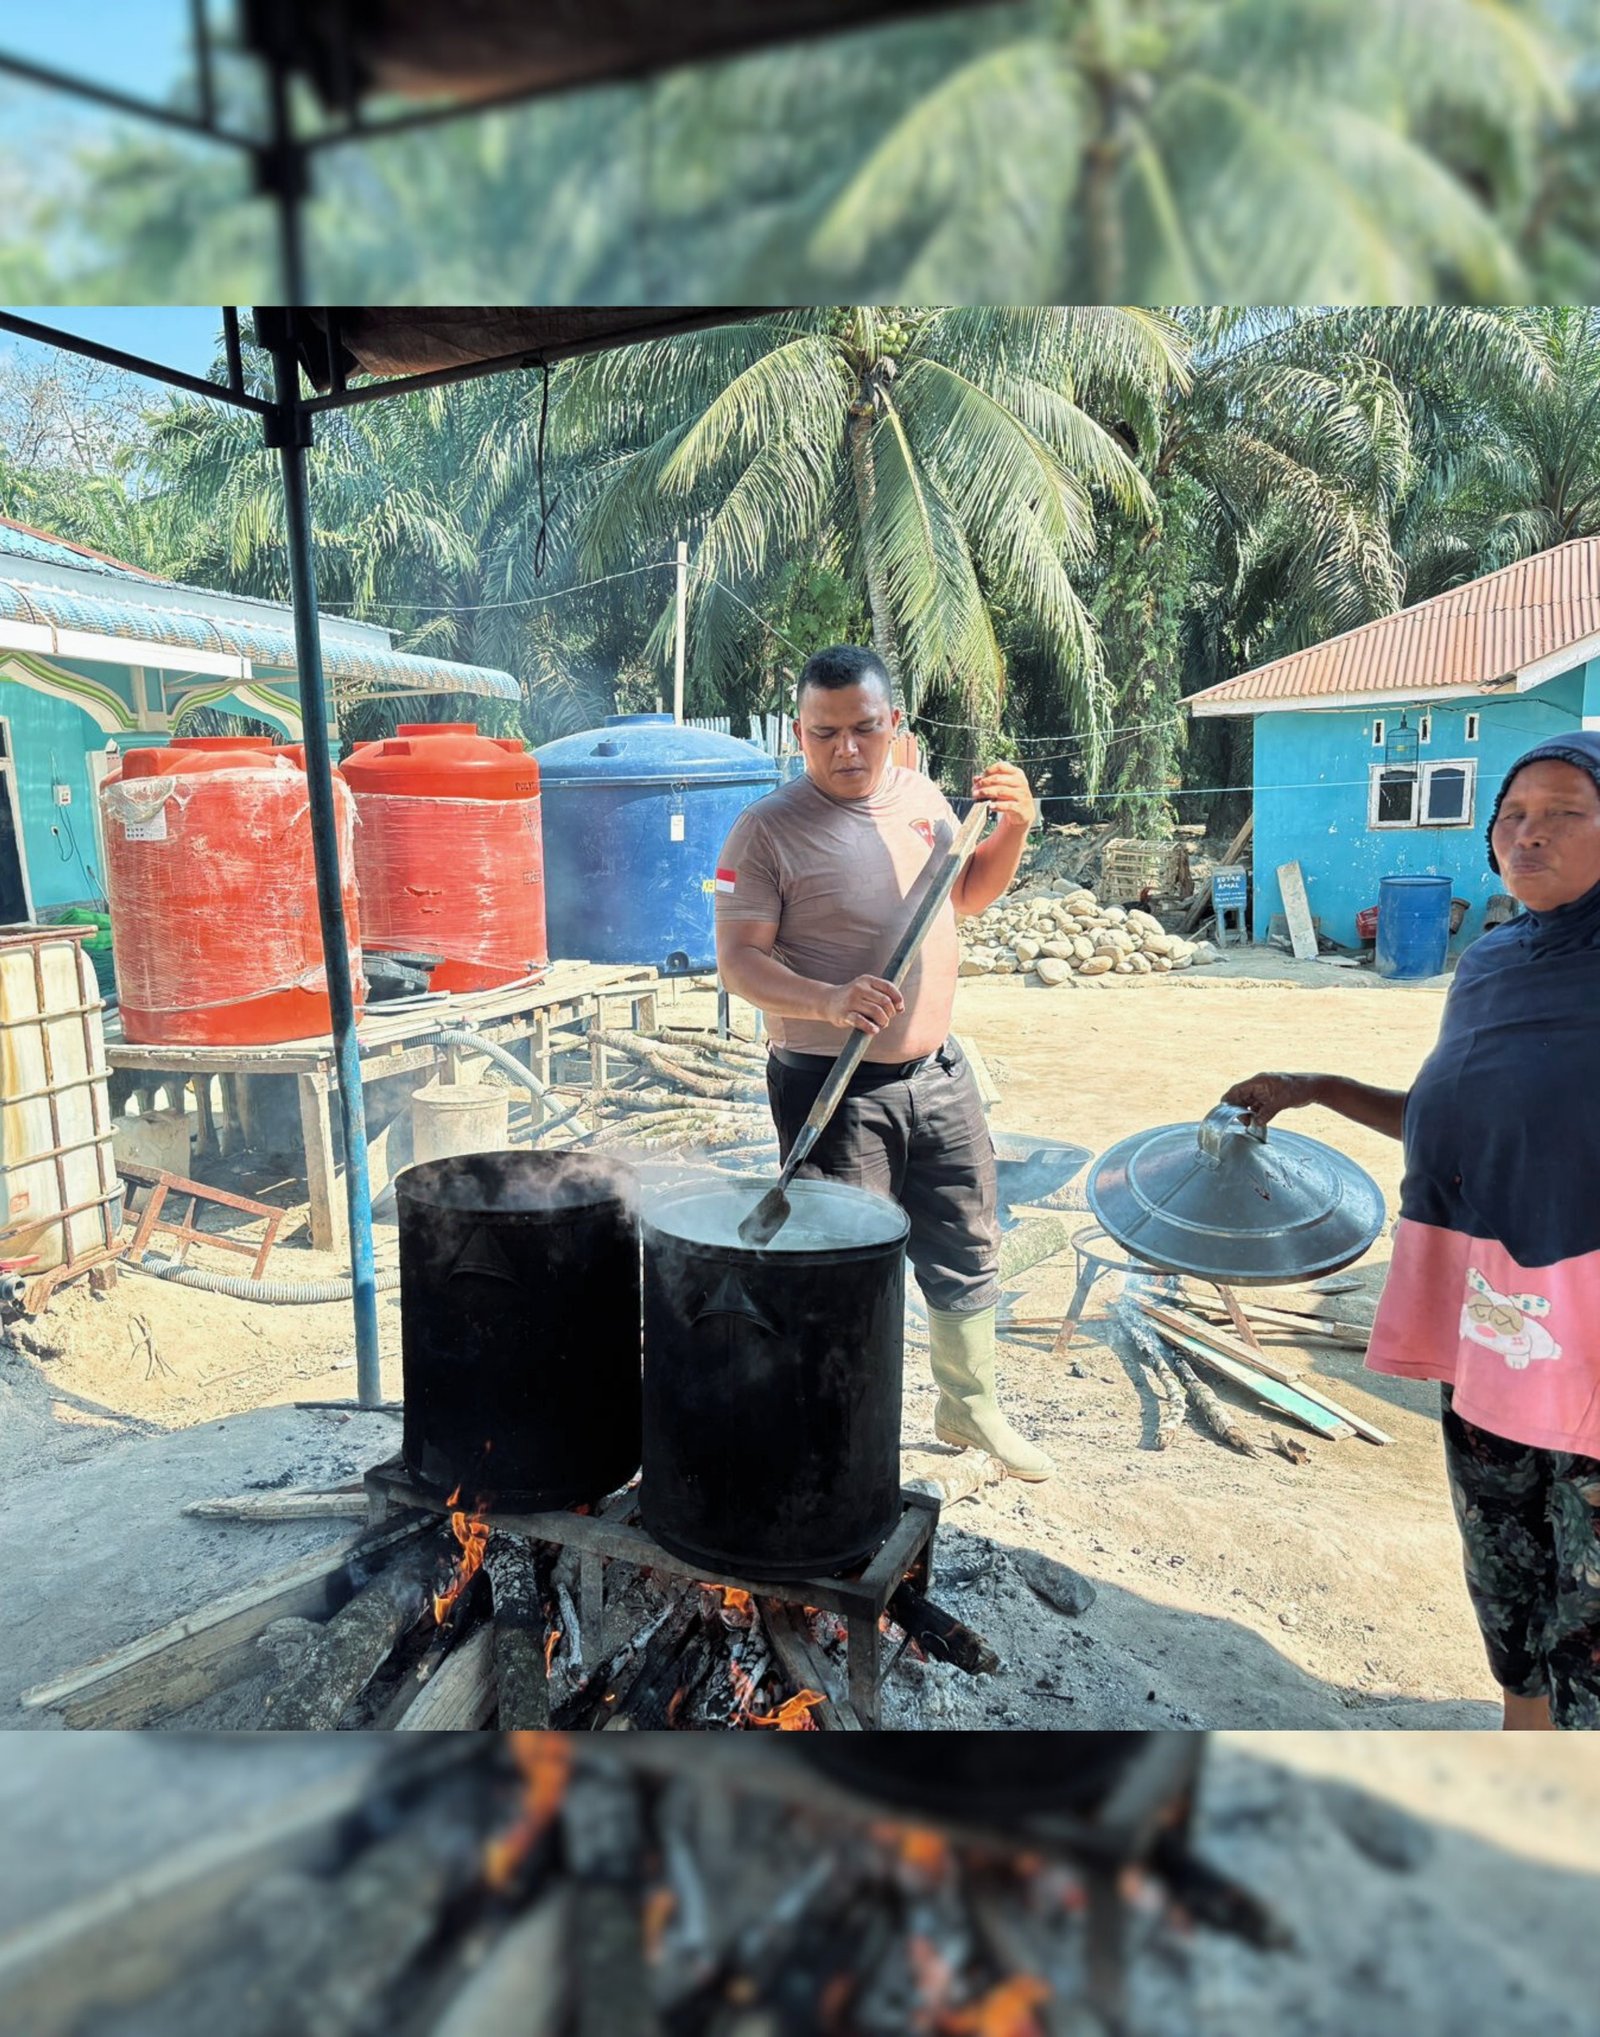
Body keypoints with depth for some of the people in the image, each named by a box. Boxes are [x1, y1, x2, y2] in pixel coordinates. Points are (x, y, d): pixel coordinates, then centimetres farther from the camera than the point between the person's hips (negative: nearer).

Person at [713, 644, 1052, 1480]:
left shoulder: (922, 796, 6)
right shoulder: (768, 828, -12)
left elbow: (968, 893, 20)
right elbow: (738, 961, -17)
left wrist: (1013, 829, 2)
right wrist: (829, 1001, -33)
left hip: (938, 1072, 6)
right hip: (831, 1088, -6)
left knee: (968, 1255, 18)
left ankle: (970, 1408, 40)